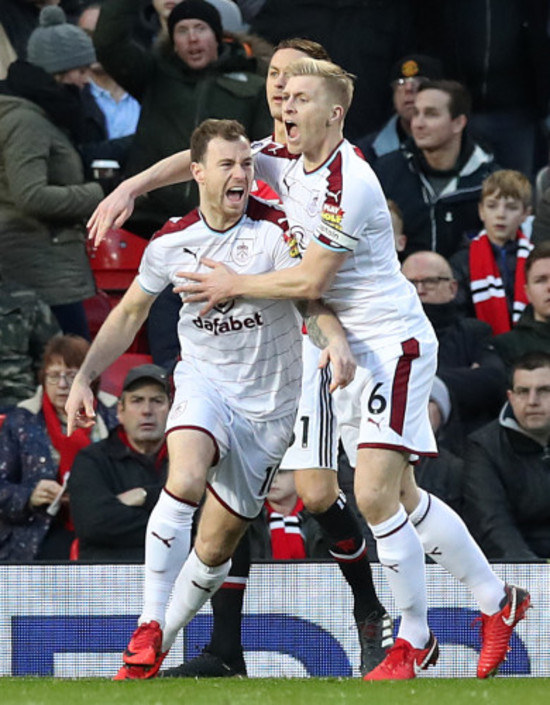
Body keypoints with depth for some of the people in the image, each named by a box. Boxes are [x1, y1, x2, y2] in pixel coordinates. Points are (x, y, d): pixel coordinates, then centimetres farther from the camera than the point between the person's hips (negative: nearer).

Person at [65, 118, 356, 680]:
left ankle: (159, 650, 19)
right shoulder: (171, 242, -3)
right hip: (203, 381, 0)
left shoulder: (275, 228, -13)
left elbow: (313, 296, -20)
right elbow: (129, 313, 11)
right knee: (185, 479, -30)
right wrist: (84, 377, 5)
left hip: (269, 402, 0)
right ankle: (147, 631, -26)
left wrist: (335, 338, -42)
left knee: (217, 544, 2)